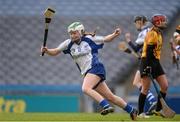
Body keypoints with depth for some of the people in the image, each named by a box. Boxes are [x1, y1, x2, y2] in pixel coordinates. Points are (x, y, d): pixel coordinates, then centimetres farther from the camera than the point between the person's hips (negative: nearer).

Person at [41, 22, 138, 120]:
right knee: (110, 97, 6)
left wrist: (115, 34, -9)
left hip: (95, 68, -6)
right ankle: (131, 110, 18)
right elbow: (55, 52, 8)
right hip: (87, 73, 6)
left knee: (85, 88, -30)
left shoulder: (89, 39, -2)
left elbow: (106, 39, 9)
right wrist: (46, 51, -12)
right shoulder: (68, 44, 8)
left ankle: (106, 106, -37)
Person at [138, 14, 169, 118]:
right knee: (146, 89, -7)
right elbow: (149, 51, -21)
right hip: (148, 62, -9)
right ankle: (140, 112, -2)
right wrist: (148, 66, -26)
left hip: (155, 62, 9)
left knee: (165, 86, 3)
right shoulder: (152, 33, -14)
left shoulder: (159, 33, 16)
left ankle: (158, 110, 12)